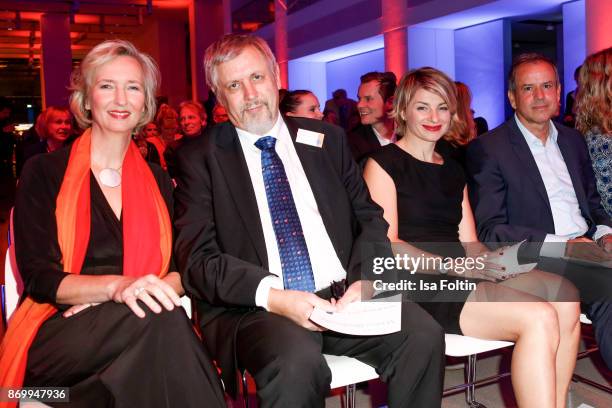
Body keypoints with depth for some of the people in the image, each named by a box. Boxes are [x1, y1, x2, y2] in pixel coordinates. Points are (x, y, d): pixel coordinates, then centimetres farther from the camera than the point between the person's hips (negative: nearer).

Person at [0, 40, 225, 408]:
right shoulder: (44, 173, 5)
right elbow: (38, 277, -5)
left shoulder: (158, 181, 16)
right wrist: (116, 286, -24)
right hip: (56, 333, -3)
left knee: (166, 320, -33)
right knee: (159, 321, -34)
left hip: (143, 328, 3)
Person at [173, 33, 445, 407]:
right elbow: (197, 257, -4)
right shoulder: (199, 157, 4)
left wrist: (364, 279, -7)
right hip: (252, 307, -3)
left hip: (341, 294, 4)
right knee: (297, 361, -35)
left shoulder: (327, 140, 14)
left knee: (424, 334, -20)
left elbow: (369, 219, 14)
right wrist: (272, 296, -20)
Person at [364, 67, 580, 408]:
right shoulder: (384, 163, 2)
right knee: (539, 318, -25)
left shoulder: (453, 169, 21)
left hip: (461, 277, 6)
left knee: (564, 297, -21)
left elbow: (469, 244, 15)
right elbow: (386, 244, -8)